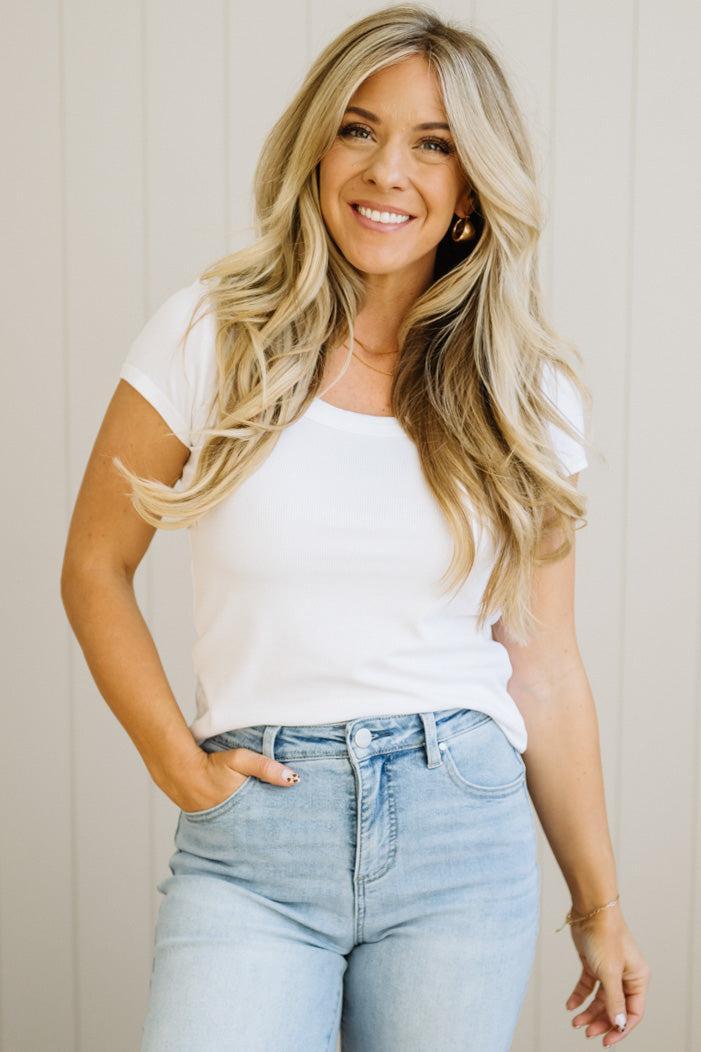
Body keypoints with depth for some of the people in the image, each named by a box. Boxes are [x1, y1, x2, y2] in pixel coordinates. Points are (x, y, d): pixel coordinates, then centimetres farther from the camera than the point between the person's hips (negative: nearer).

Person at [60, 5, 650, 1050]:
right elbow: (95, 570, 5)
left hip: (464, 832, 2)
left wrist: (599, 904, 10)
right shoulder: (211, 333, -2)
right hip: (250, 838, -1)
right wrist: (174, 760, -4)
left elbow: (544, 666, 7)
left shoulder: (527, 397, 3)